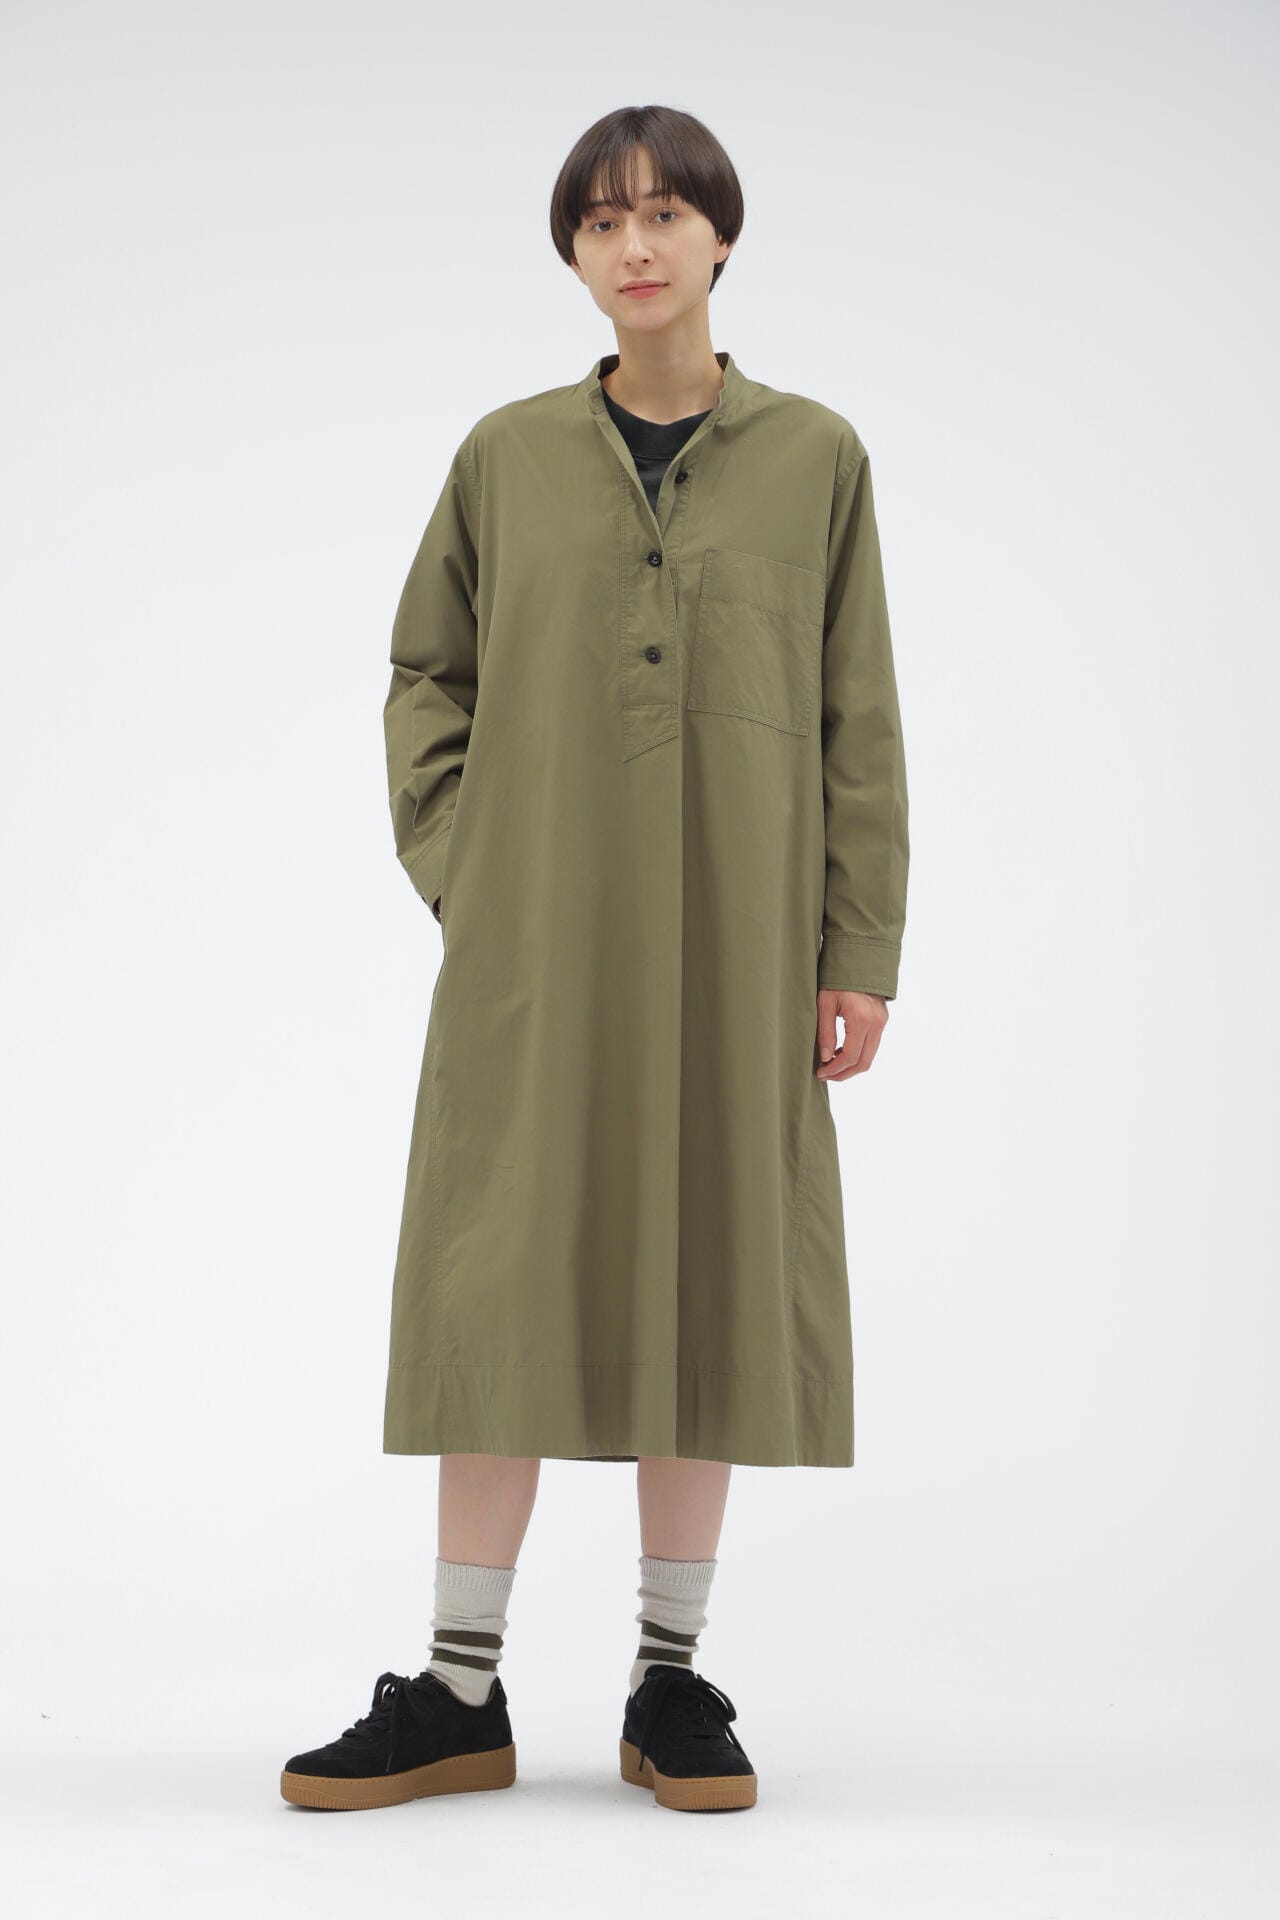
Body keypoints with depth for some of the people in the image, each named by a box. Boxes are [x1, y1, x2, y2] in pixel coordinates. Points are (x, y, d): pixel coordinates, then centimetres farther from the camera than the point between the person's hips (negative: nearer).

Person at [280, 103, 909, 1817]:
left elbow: (858, 718, 4)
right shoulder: (508, 454, 6)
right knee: (506, 1277, 1)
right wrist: (455, 863, 1)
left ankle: (672, 1680, 16)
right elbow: (425, 674, 14)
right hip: (539, 941, 0)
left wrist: (861, 951, 0)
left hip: (733, 941, 0)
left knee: (711, 1278, 4)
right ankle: (461, 1692, 10)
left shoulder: (815, 457, 5)